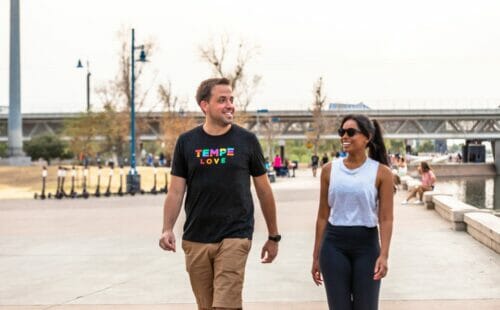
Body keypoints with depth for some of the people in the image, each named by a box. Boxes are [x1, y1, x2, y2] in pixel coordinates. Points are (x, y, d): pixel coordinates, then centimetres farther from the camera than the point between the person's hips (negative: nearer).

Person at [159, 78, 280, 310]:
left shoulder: (246, 140, 1)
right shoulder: (186, 142, 4)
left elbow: (264, 190, 7)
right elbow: (176, 191, 4)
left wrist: (273, 236, 10)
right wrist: (167, 229, -11)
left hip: (235, 237, -2)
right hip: (195, 240, 2)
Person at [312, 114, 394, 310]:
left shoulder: (381, 172, -3)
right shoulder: (330, 170, 4)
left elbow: (386, 219, -6)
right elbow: (323, 216, 9)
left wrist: (384, 255, -18)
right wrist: (316, 255, 9)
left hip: (367, 244, -2)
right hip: (334, 245, 2)